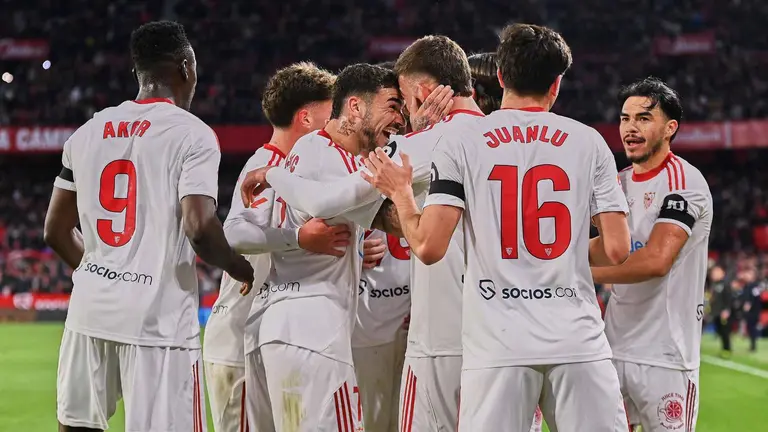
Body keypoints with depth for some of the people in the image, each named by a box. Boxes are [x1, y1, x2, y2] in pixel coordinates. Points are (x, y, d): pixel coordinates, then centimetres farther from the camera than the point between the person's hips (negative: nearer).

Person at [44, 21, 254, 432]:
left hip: (91, 306, 6)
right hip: (158, 317, -6)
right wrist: (244, 271, 0)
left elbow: (56, 231, 14)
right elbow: (198, 228, -18)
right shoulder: (192, 133, -6)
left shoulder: (88, 132, 11)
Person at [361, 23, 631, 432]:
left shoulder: (460, 143, 2)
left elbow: (429, 247, -4)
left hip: (498, 346, 0)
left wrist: (401, 194, 15)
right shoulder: (588, 142, 6)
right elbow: (617, 250, 2)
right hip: (578, 343, 1)